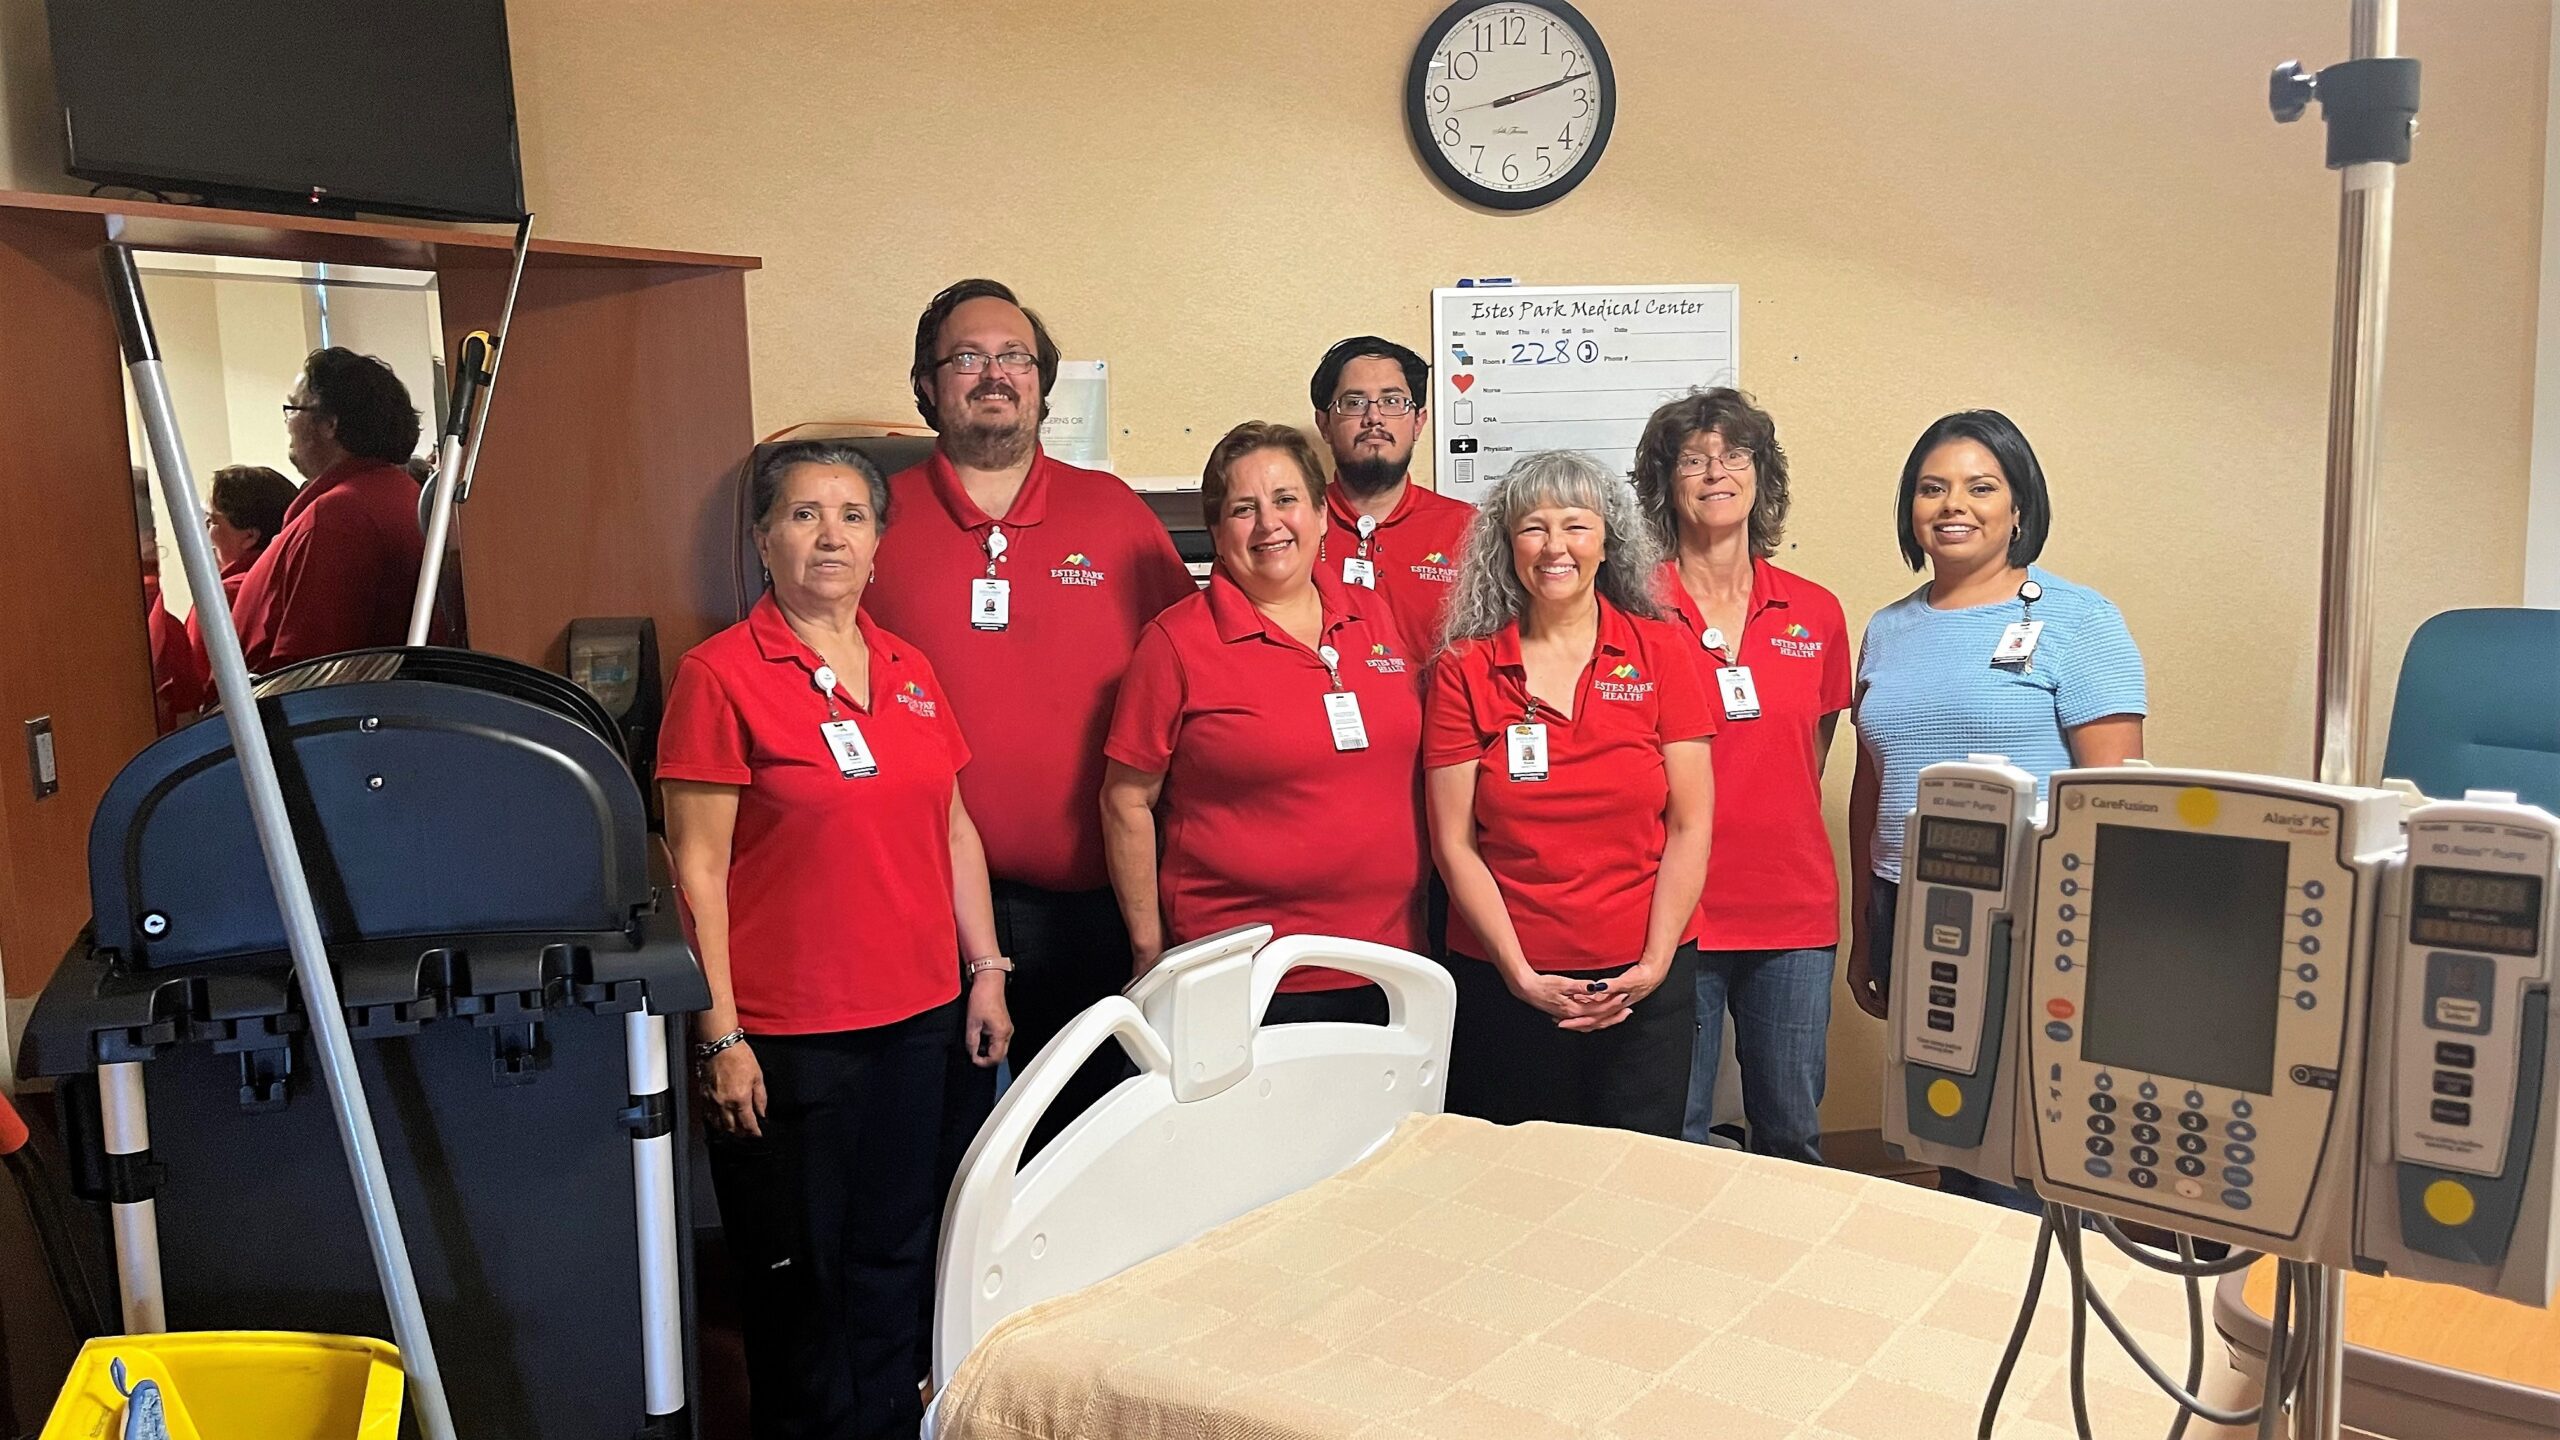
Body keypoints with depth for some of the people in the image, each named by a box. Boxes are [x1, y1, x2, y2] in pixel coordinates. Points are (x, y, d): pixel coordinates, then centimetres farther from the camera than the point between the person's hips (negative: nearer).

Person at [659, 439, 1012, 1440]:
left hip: (918, 1014, 5)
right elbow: (698, 869, -10)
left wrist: (985, 971, 13)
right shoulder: (721, 674, -8)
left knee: (895, 1253, 15)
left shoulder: (910, 672, 9)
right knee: (797, 1272, 8)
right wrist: (720, 1035, -13)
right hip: (787, 1033, -5)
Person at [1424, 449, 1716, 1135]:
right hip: (1504, 981, 0)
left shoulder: (1660, 650, 1)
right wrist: (1519, 972, -11)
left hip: (1643, 983, 1)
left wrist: (1653, 964, -9)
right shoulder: (1465, 670, 0)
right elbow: (1454, 843, -3)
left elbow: (1690, 825, -1)